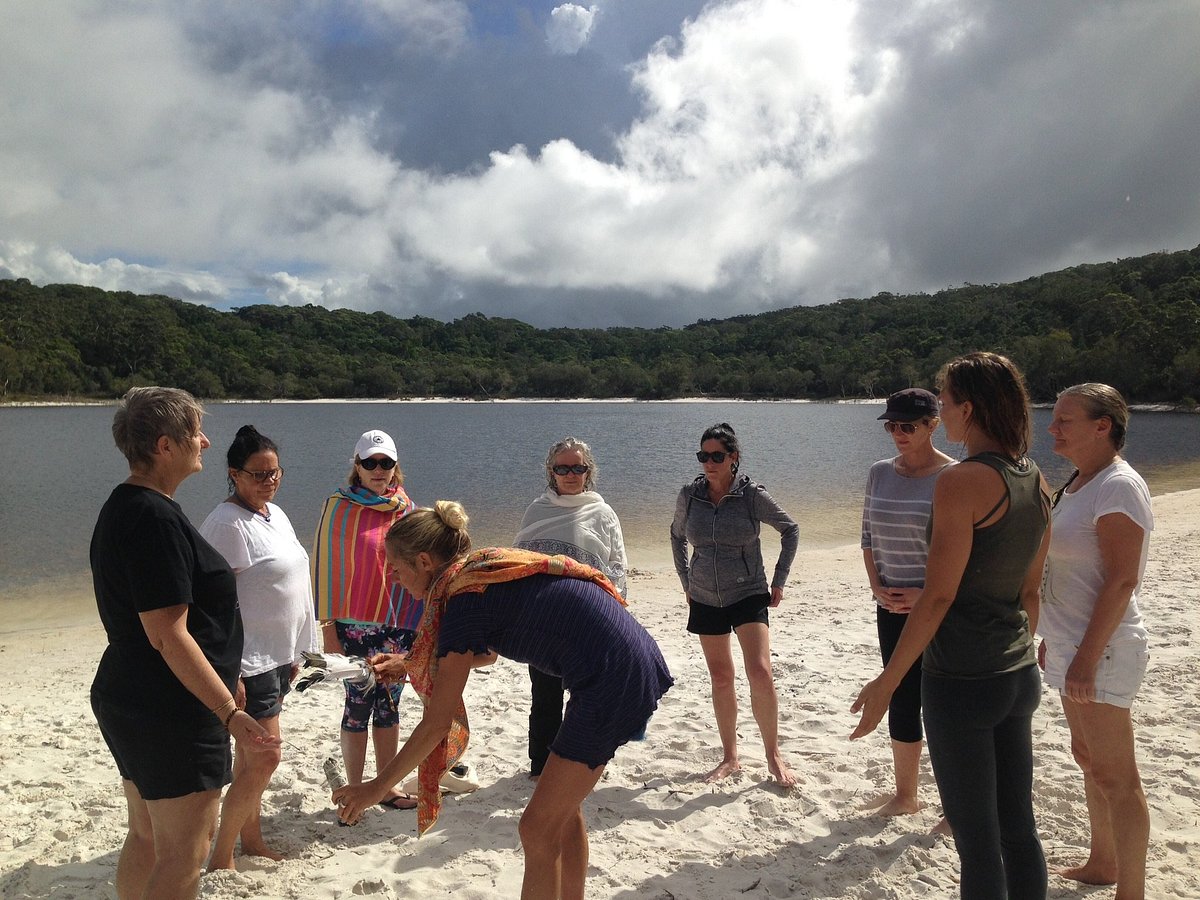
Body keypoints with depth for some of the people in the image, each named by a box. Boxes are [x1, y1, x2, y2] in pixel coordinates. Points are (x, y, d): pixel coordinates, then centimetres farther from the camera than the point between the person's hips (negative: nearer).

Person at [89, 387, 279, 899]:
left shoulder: (121, 507, 11)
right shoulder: (156, 518, -22)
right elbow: (168, 635, -25)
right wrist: (230, 713, -23)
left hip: (125, 700, 10)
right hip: (172, 715, -10)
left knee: (146, 838, 20)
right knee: (183, 855, 0)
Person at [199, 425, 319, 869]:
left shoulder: (276, 514, 9)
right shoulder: (228, 523, -19)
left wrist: (292, 653, 18)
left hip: (277, 655, 9)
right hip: (249, 661, -9)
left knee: (251, 755, 18)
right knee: (264, 759, -5)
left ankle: (251, 839, 31)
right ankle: (220, 858, 11)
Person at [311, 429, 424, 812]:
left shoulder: (407, 509, 6)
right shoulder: (339, 507, -6)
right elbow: (324, 565, -6)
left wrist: (420, 623, 10)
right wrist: (328, 626, -8)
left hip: (399, 625, 4)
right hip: (355, 625, -4)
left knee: (388, 705, 12)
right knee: (358, 707, 3)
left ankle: (387, 787, 26)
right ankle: (354, 791, 19)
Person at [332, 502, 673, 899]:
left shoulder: (465, 600, -14)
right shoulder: (486, 569, 11)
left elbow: (437, 723, -10)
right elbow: (485, 653, 29)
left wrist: (376, 788, 1)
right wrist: (409, 663, 27)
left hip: (614, 680, -9)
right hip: (635, 661, 9)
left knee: (538, 830, 2)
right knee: (563, 809, 21)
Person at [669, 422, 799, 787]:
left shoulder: (752, 494, -11)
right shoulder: (689, 495, -3)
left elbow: (790, 530, 2)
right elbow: (677, 536, 15)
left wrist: (778, 580, 1)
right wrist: (686, 582, 12)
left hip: (749, 595, -3)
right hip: (705, 600, 3)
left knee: (760, 673, -15)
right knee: (720, 679, 9)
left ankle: (773, 755, 5)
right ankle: (729, 758, 23)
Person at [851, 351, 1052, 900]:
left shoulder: (961, 481, -19)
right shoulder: (1036, 482, 6)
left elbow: (938, 596, -20)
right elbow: (1030, 592, 13)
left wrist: (886, 682, -13)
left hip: (962, 681, -8)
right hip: (1019, 675, 8)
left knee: (978, 844, 5)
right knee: (1019, 830, 18)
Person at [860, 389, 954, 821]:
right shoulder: (880, 473, 6)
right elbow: (868, 538, 11)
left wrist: (928, 594, -16)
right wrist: (878, 587, -1)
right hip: (893, 607, 5)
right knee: (901, 702, 15)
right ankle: (905, 795, 30)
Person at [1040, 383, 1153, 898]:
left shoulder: (1118, 487, -18)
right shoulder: (1077, 485, 11)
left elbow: (1121, 581, -22)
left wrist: (1088, 658, -23)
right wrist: (1053, 638, 19)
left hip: (1100, 649, -10)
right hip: (1071, 644, 10)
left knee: (1115, 778, 0)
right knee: (1088, 758, 20)